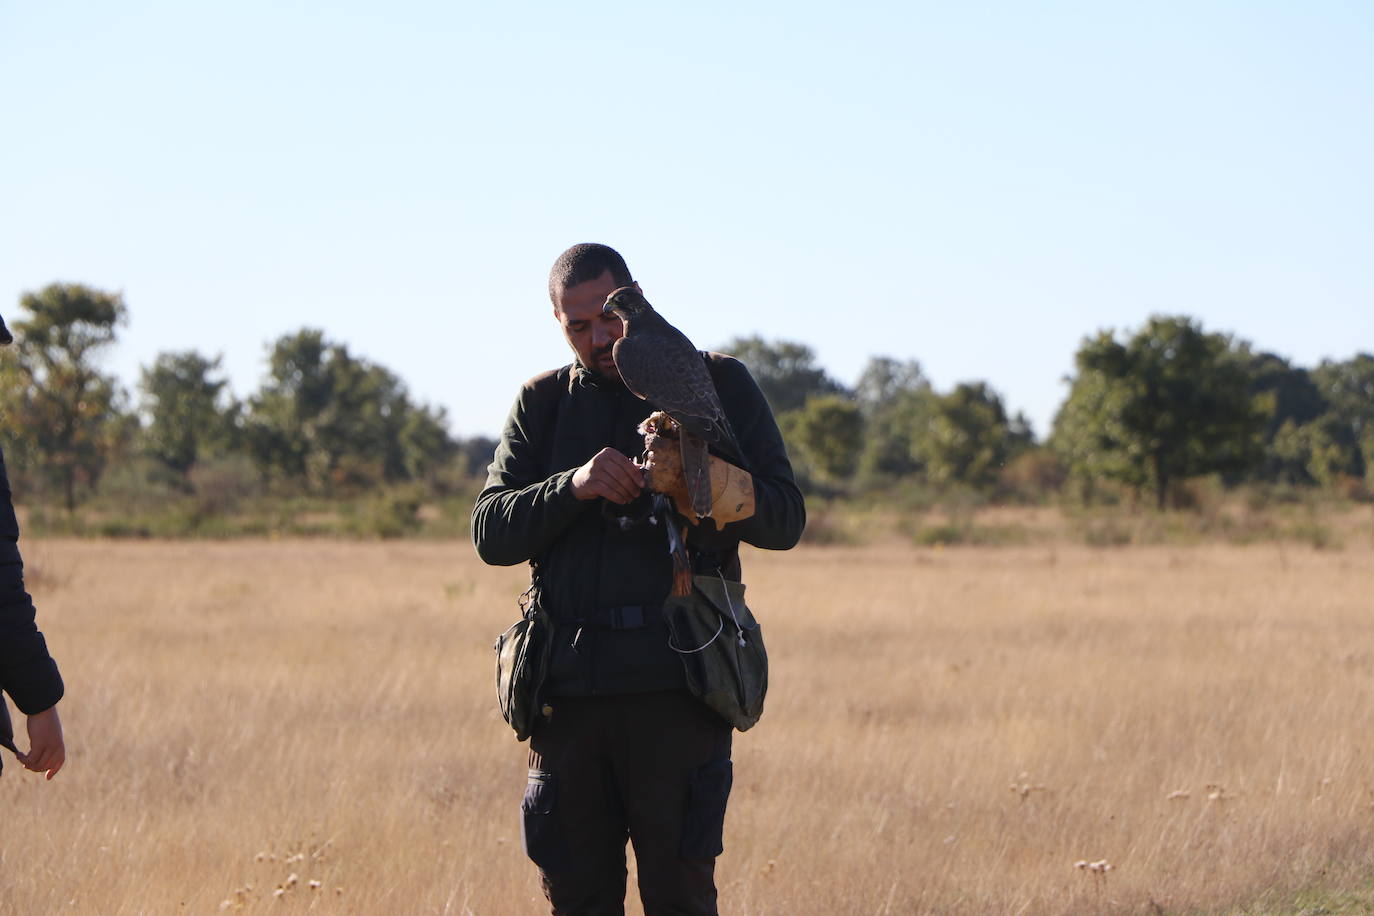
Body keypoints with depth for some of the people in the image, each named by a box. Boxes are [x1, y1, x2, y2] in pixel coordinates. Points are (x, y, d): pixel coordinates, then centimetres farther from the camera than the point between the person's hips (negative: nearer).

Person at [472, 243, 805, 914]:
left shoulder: (718, 385, 9)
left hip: (675, 682, -3)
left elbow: (784, 519, 2)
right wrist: (573, 487, -13)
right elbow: (490, 532, 5)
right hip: (567, 679, 3)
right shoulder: (542, 403, 16)